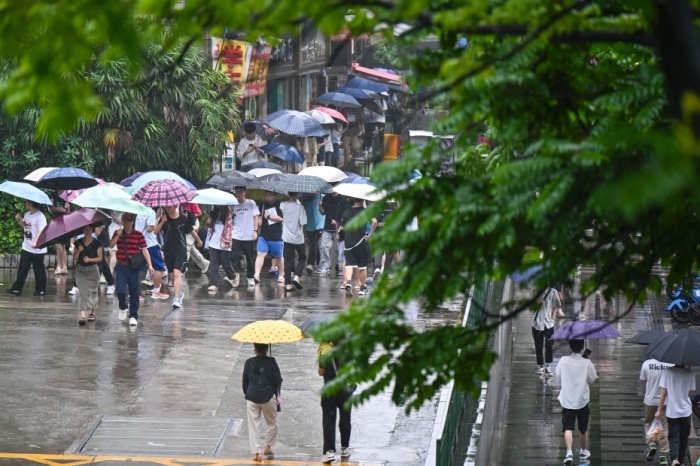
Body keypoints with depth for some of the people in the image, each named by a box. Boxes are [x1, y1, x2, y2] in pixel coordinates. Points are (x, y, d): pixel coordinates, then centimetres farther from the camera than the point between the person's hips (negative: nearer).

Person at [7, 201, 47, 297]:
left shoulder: (40, 216, -17)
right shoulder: (27, 214, 9)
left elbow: (42, 231, -24)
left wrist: (36, 242, -36)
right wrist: (20, 220, 3)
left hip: (37, 249, -8)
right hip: (26, 248, 8)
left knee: (39, 270, 4)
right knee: (22, 269, 8)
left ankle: (41, 290, 16)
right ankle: (17, 289, 12)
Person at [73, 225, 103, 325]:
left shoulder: (97, 243, -2)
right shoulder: (78, 242, 2)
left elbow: (100, 258, -4)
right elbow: (74, 258, 1)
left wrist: (89, 259, -19)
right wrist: (79, 251, -16)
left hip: (93, 269, 0)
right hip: (81, 270, 0)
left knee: (93, 291, 10)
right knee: (82, 291, -12)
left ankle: (92, 313, 29)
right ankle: (82, 315, -21)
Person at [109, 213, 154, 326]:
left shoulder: (138, 235, -2)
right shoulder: (118, 233, 5)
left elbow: (144, 250, -3)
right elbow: (111, 245, -5)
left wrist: (149, 265, -8)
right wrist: (118, 236, -18)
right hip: (121, 266, 1)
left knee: (134, 292, 4)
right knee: (120, 291, -9)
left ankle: (133, 316, 14)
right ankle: (123, 307, 22)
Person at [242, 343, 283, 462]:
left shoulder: (249, 363, 2)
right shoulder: (271, 362, -5)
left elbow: (245, 381, 8)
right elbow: (278, 380, -5)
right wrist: (277, 394, 12)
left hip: (252, 397, 1)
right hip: (268, 396, -1)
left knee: (253, 425, 3)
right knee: (272, 424, 19)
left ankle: (257, 452, -5)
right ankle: (268, 447, 25)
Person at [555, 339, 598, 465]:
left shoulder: (563, 361, -8)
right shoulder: (587, 363, -11)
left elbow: (558, 376, 4)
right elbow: (592, 379, 0)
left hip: (567, 400, 0)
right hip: (582, 400, 0)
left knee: (568, 428, -5)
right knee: (583, 429, 19)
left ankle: (569, 452, -24)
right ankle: (584, 451, 35)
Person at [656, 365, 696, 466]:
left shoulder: (667, 372, -9)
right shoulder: (690, 374, -5)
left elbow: (663, 392, -8)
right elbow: (690, 393, 0)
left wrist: (659, 410, -2)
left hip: (672, 411, -1)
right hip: (686, 411, 1)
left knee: (674, 437, 2)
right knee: (684, 438, 16)